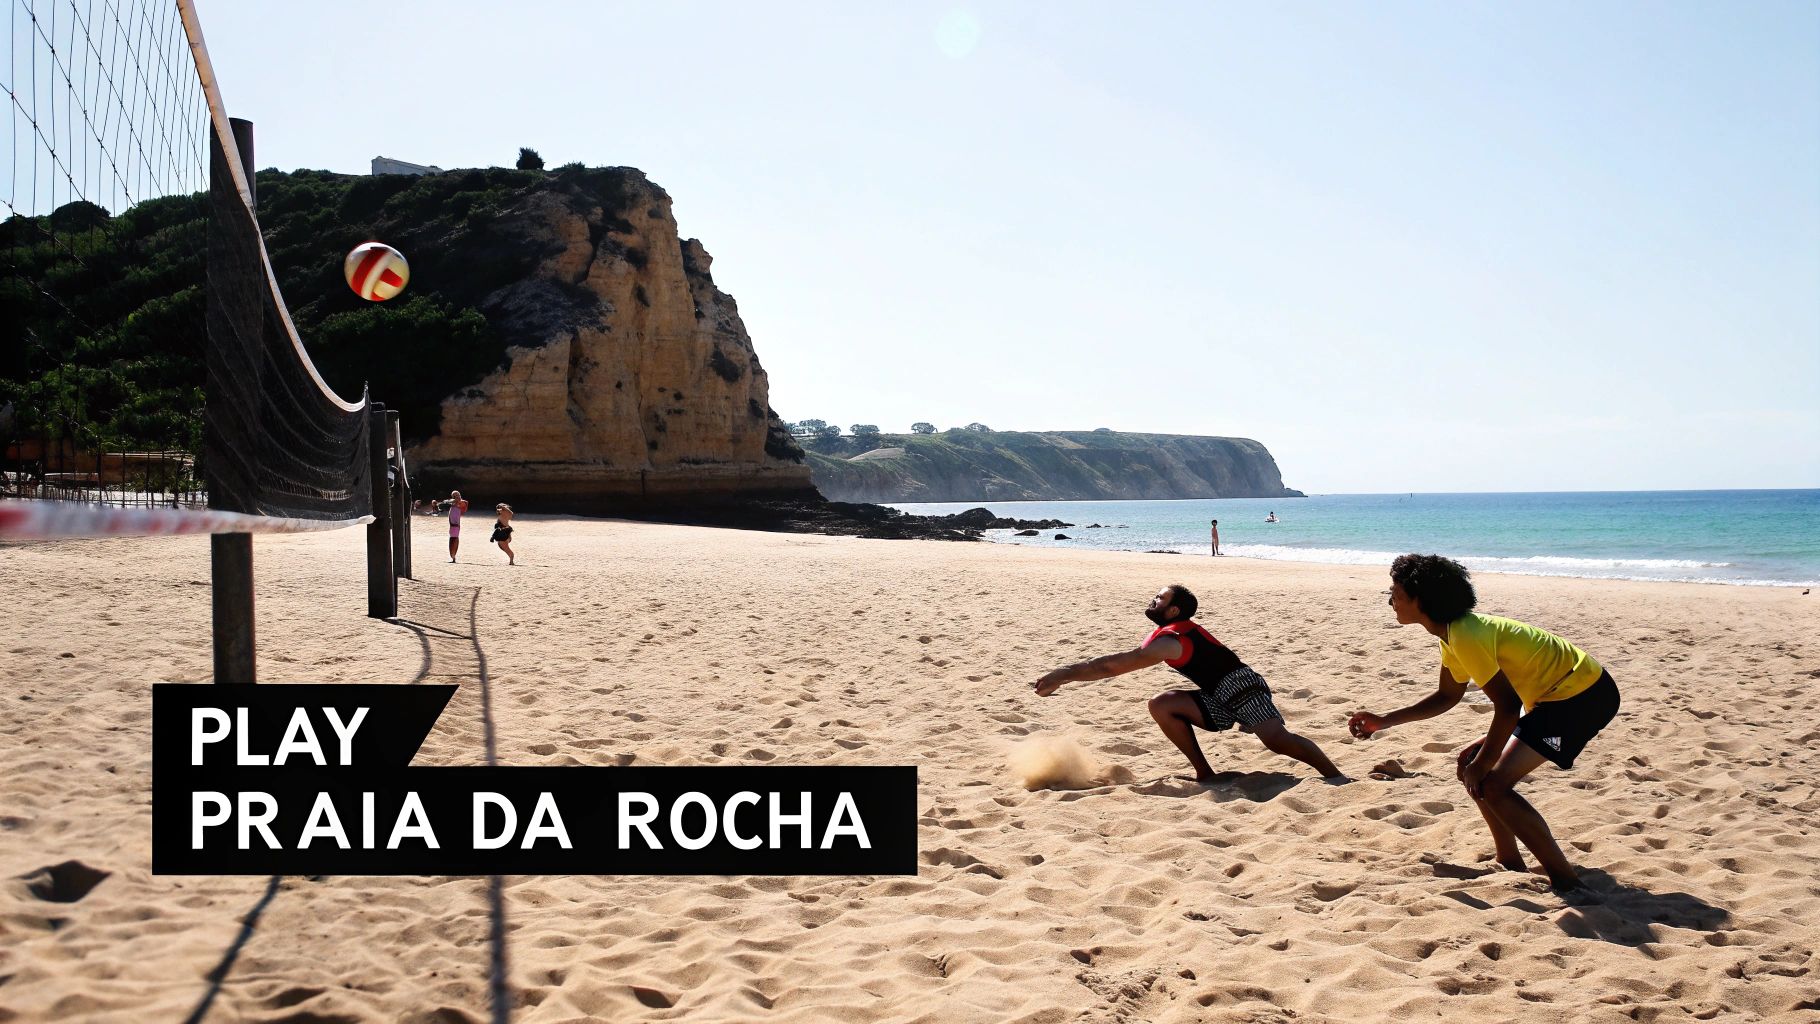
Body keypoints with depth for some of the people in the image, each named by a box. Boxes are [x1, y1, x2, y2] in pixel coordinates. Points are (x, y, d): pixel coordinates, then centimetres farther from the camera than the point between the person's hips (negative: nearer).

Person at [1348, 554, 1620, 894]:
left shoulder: (1467, 636, -23)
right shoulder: (1454, 632, 8)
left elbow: (1508, 706, -24)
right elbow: (1447, 696, 20)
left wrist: (1483, 764, -14)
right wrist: (1384, 721, 14)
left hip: (1585, 697, -10)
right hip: (1558, 696, 10)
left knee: (1493, 785, -16)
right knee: (1471, 764, 12)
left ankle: (1565, 880, -8)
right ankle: (1508, 859, 24)